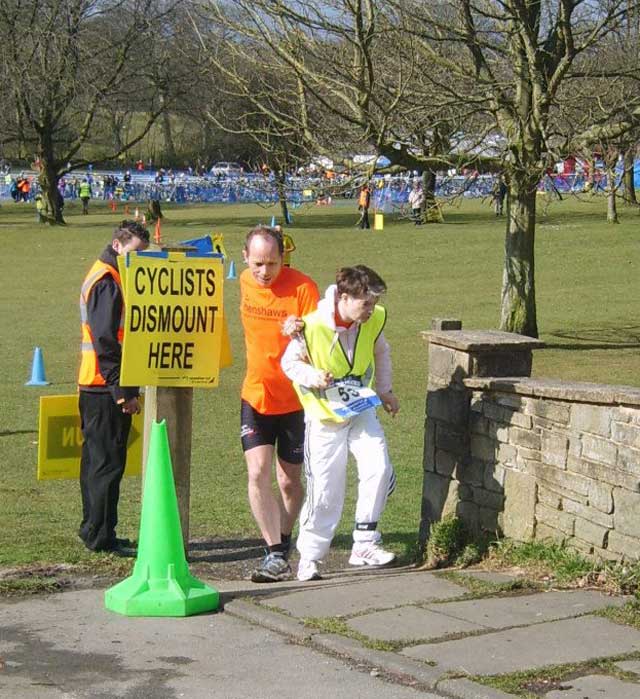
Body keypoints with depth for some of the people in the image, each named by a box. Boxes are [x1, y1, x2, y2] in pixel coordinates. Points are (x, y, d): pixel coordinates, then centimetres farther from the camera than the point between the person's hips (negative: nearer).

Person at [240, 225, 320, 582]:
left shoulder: (302, 287, -17)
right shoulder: (245, 282, 0)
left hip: (295, 399, -3)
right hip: (256, 395, 3)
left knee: (290, 481, 7)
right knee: (258, 473, -12)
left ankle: (284, 542, 30)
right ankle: (275, 555, -9)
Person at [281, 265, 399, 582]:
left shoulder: (374, 320, -8)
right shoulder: (312, 326, -22)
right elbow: (289, 362, -8)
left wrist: (384, 391, 9)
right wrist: (313, 376, -26)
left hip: (361, 410, 4)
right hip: (325, 416, -4)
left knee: (379, 469, -16)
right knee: (324, 490, 0)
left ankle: (364, 544, -2)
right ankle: (309, 557, 18)